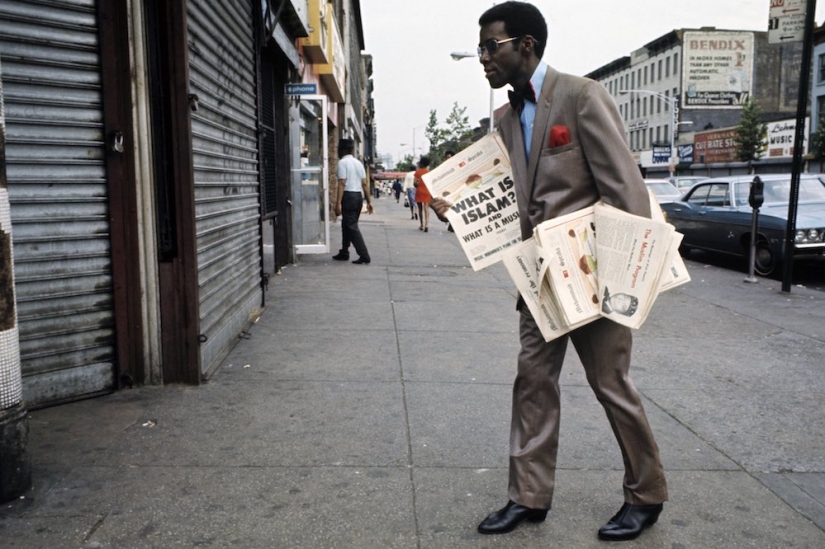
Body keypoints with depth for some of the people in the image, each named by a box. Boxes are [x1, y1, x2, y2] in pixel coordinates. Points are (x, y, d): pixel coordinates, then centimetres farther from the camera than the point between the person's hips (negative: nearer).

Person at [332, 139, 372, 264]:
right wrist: (369, 201, 12)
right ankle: (344, 253, 27)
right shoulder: (358, 162, 14)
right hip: (359, 195, 8)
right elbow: (364, 183, 10)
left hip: (349, 196, -8)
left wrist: (338, 203, -19)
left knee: (352, 227, -7)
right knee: (347, 225, 19)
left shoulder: (342, 162, -8)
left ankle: (364, 256, -13)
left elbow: (342, 183, -16)